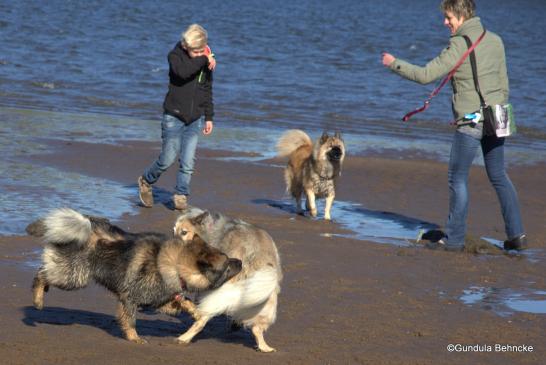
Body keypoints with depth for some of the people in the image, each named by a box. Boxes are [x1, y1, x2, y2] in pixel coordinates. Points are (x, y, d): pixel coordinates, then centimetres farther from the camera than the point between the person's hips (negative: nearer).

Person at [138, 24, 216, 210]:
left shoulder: (206, 62, 5)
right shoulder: (175, 55, -8)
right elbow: (183, 72, -31)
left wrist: (209, 117, 15)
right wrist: (204, 60, -22)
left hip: (195, 119, 3)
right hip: (174, 117, -3)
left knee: (188, 163, -2)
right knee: (167, 159, -1)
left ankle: (181, 195, 11)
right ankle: (146, 181, 24)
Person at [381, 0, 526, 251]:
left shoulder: (459, 46, -14)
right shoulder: (495, 41, 8)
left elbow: (426, 75, -15)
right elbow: (504, 83, 14)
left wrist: (394, 64, -3)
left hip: (471, 121, -7)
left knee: (458, 178, 3)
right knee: (498, 176, 16)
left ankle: (454, 238, 6)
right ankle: (516, 234, 14)